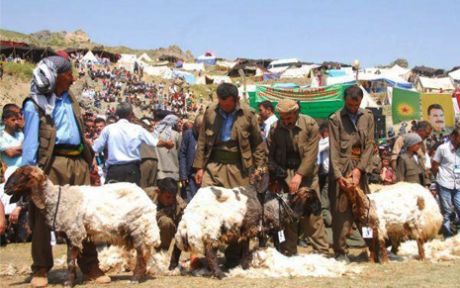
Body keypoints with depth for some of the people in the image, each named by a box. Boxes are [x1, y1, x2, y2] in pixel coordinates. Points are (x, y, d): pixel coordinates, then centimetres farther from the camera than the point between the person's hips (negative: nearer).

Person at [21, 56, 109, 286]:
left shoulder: (69, 99, 17)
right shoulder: (35, 104, -4)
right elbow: (30, 142, -7)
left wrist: (88, 160, 16)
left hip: (77, 161, 6)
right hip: (51, 163, -6)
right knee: (43, 216, -1)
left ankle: (90, 266, 12)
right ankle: (41, 269, 10)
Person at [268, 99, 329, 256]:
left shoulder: (310, 125, -5)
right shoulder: (275, 128, 1)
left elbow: (311, 153, -11)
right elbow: (270, 155, 4)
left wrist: (299, 175, -17)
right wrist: (276, 175, -9)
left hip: (306, 174, -2)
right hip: (284, 175, 2)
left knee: (312, 213, -1)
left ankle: (322, 249, 9)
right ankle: (288, 251, 10)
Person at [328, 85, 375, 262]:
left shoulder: (367, 117, 11)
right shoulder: (336, 119, 1)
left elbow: (369, 145, 5)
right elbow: (334, 149, -6)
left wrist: (359, 169, -7)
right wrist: (338, 175, -16)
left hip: (359, 169, 3)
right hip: (341, 169, -3)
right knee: (341, 211, -3)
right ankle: (341, 251, 3)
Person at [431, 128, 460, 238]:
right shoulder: (442, 148, -6)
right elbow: (434, 166, 1)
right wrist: (442, 177, 7)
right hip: (445, 185, -3)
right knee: (447, 212, 4)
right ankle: (448, 238, 13)